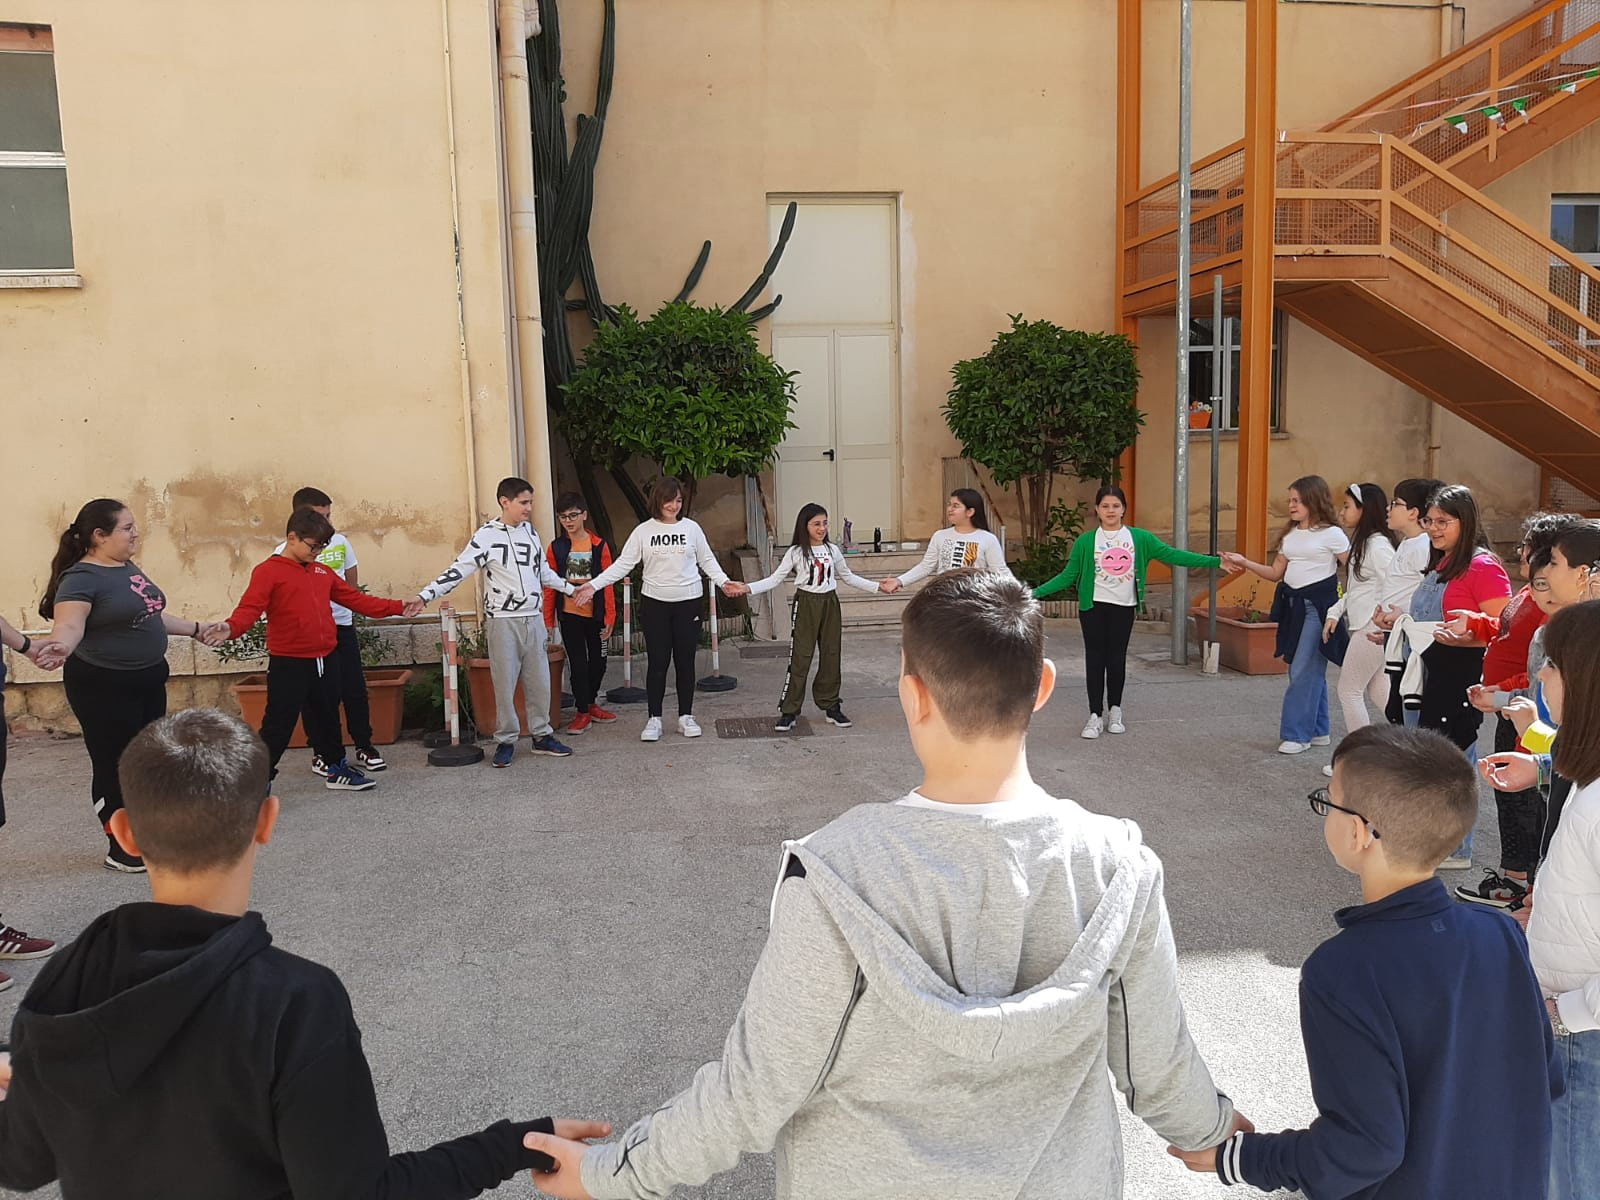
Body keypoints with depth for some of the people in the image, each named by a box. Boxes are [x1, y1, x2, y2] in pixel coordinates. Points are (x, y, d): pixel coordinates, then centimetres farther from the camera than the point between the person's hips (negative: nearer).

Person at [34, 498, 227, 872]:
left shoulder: (129, 568, 9)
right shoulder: (81, 578, -17)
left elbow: (151, 616, 21)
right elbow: (69, 625, -31)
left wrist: (195, 629, 29)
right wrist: (60, 646, -53)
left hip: (149, 680, 9)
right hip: (103, 687, -9)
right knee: (114, 767, 1)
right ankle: (120, 848, 14)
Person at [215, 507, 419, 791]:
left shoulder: (322, 572, 12)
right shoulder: (268, 572, -9)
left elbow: (355, 598, 17)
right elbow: (249, 608, -21)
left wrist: (397, 607, 15)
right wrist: (231, 628, -42)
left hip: (326, 660, 7)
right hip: (288, 664, -6)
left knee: (327, 718, 20)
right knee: (278, 725, -2)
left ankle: (336, 768, 34)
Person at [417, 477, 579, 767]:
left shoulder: (530, 531, 9)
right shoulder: (487, 536, -9)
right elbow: (458, 570, -12)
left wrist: (571, 589, 28)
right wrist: (425, 596, -22)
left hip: (534, 619, 5)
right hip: (503, 621, -5)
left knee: (539, 680, 10)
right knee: (505, 683, 1)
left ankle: (541, 735, 22)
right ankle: (505, 741, 13)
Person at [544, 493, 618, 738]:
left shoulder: (599, 545, -2)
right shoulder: (555, 548, 0)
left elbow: (608, 584, -2)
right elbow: (549, 586, 2)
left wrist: (609, 617, -4)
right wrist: (548, 620, 0)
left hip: (595, 614, 1)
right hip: (570, 614, -1)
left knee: (598, 662, 11)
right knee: (578, 663, 2)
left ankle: (591, 703, 31)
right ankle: (582, 711, 12)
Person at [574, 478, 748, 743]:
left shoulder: (692, 528, 0)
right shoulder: (643, 531, -2)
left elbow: (708, 561, 8)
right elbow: (623, 564, -2)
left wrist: (725, 582, -6)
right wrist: (593, 585, -11)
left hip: (689, 603, 1)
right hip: (655, 604, 0)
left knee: (685, 661, 7)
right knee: (657, 662, 2)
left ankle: (685, 716, 19)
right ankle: (654, 719, 12)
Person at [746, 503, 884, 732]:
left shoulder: (833, 550, 5)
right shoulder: (796, 552, -5)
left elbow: (848, 577, 16)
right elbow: (775, 579, -6)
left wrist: (877, 586, 12)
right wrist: (747, 588, -19)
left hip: (830, 604, 4)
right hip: (805, 604, -4)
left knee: (831, 656, 8)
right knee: (800, 657, -4)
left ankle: (831, 706, 20)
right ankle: (788, 711, 2)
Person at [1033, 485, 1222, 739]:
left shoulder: (1139, 538, 2)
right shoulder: (1085, 541, 0)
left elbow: (1172, 555, 0)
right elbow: (1068, 576, 2)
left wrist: (1215, 561, -4)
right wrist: (1036, 593, -7)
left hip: (1124, 607, 1)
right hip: (1093, 606, -1)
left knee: (1117, 658, 6)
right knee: (1095, 658, -1)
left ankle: (1115, 711, 22)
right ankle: (1096, 716, 6)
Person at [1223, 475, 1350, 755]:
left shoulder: (1332, 534, -8)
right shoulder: (1291, 535, 13)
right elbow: (1276, 573, 13)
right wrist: (1245, 563, 1)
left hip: (1319, 606, -7)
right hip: (1293, 605, 7)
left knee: (1303, 670, -7)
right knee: (1310, 670, 11)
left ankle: (1296, 733, -1)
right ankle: (1319, 731, 21)